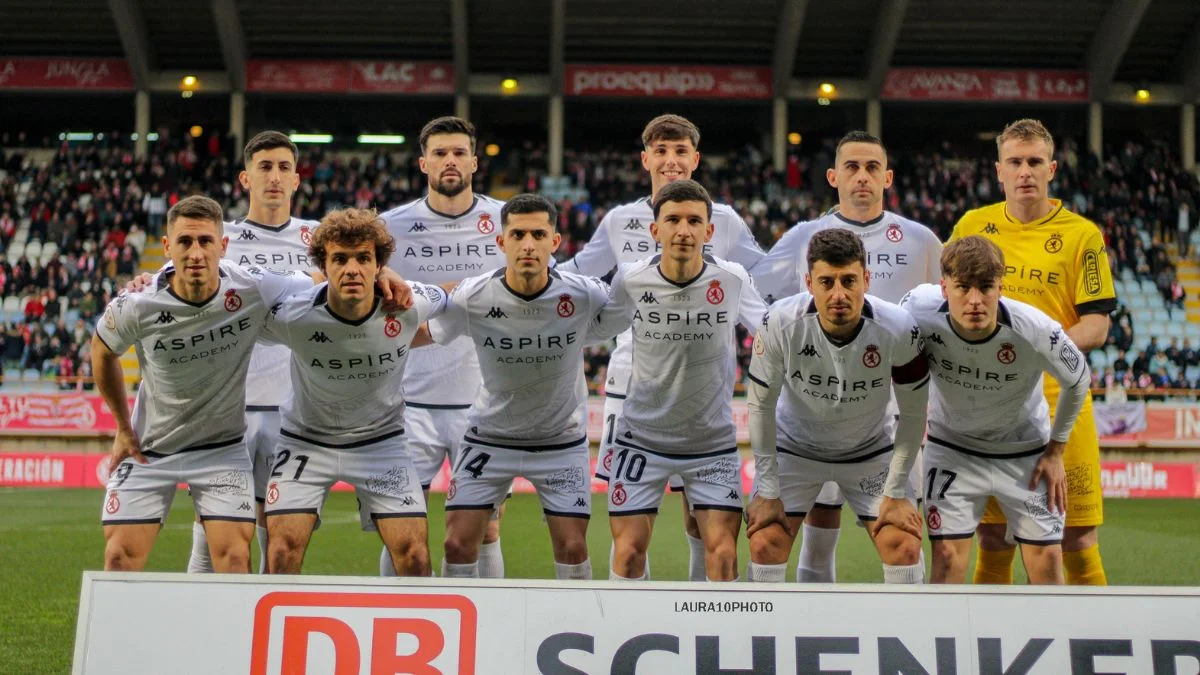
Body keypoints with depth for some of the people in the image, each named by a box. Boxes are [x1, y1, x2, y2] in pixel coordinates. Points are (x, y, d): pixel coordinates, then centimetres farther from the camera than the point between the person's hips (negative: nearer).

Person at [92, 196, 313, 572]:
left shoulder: (254, 291, -20)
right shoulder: (136, 308, -19)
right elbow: (102, 352, 3)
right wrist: (123, 428, 8)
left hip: (223, 448, 0)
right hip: (147, 449, 0)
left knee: (234, 557, -9)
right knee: (120, 558, -3)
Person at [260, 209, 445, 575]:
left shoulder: (411, 304, -21)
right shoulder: (292, 316, -25)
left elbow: (447, 300, 3)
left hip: (380, 441, 1)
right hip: (305, 441, -1)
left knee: (414, 553, -5)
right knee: (282, 550, -11)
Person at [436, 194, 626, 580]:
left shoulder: (585, 296, -19)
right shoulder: (471, 298, -19)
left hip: (562, 442, 0)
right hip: (489, 437, 0)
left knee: (572, 547, -4)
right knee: (458, 542, -6)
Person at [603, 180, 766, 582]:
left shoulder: (733, 280, -12)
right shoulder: (630, 280, -11)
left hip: (714, 441, 0)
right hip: (641, 438, 0)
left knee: (723, 553, -6)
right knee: (628, 551, 0)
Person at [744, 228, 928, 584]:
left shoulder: (898, 328, -27)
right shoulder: (781, 323, -28)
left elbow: (913, 412, -12)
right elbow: (760, 403, -14)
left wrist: (897, 492, -10)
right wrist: (768, 490, -12)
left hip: (872, 452, 0)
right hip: (794, 447, 0)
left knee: (905, 548, -9)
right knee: (765, 544, -11)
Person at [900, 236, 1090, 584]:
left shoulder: (1036, 330, -30)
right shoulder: (919, 310, -28)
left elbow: (1078, 381, -7)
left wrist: (1055, 452, -1)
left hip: (1026, 451, 0)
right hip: (951, 447, 0)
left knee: (1046, 560, -2)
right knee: (947, 556, -7)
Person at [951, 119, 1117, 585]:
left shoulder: (1081, 234, -2)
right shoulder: (973, 226, 7)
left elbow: (1097, 324, -6)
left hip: (1059, 401, -2)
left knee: (1078, 542, -2)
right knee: (993, 542, 8)